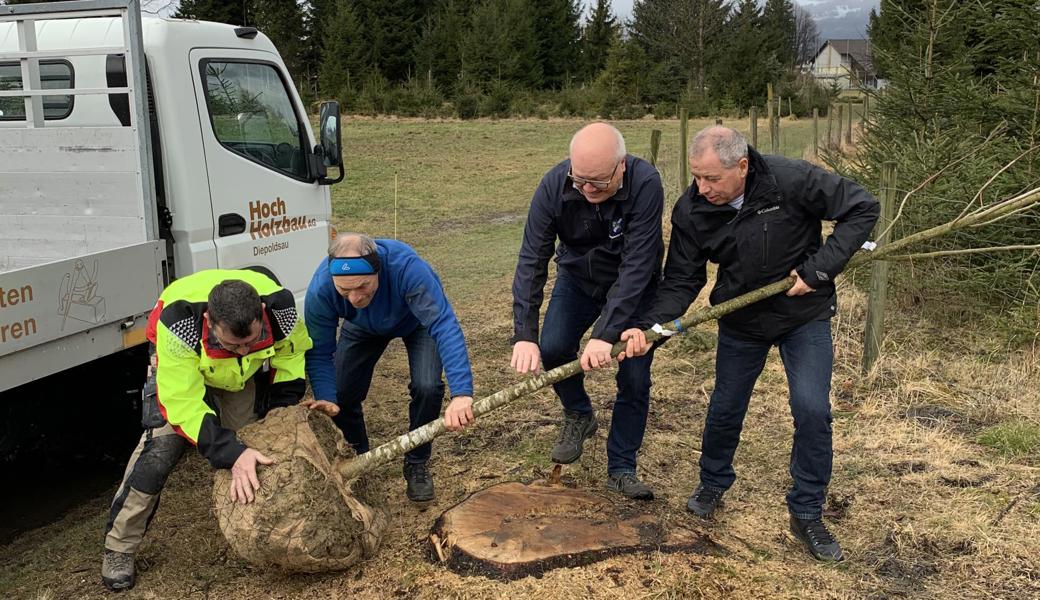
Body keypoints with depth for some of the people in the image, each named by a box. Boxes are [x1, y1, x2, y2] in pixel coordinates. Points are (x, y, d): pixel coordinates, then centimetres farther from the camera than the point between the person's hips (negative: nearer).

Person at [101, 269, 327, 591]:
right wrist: (232, 453, -51)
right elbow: (182, 402, -43)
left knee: (255, 446, -1)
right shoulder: (178, 324, -45)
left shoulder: (280, 307, -36)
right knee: (162, 443, -17)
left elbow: (291, 358, -15)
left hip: (247, 373, 3)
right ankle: (119, 547, -2)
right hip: (180, 362, -3)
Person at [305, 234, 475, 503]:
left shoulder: (407, 267, -45)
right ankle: (360, 457, 24)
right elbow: (319, 354, -26)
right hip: (363, 328, 3)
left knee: (427, 387, -25)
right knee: (340, 396, -9)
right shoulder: (320, 289, -36)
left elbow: (444, 325, -50)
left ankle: (416, 464, 3)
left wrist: (461, 393, -60)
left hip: (417, 321, -2)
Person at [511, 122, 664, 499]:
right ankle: (578, 416, 17)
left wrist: (606, 334, -43)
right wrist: (524, 334, -35)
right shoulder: (554, 185, -27)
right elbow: (531, 260, -27)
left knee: (634, 378, -7)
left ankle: (621, 468, 11)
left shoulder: (645, 185, -34)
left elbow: (636, 266, -37)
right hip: (577, 278, 2)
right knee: (551, 348, -14)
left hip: (634, 286, -2)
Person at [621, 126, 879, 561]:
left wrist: (819, 268, -23)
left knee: (812, 410, -10)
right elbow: (681, 281, -11)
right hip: (741, 321, 2)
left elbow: (862, 208, -17)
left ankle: (807, 515, 9)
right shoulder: (691, 211, -17)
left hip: (805, 314, -2)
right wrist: (650, 327, -28)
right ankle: (712, 485, 39)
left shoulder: (791, 180, -26)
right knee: (725, 410, 10)